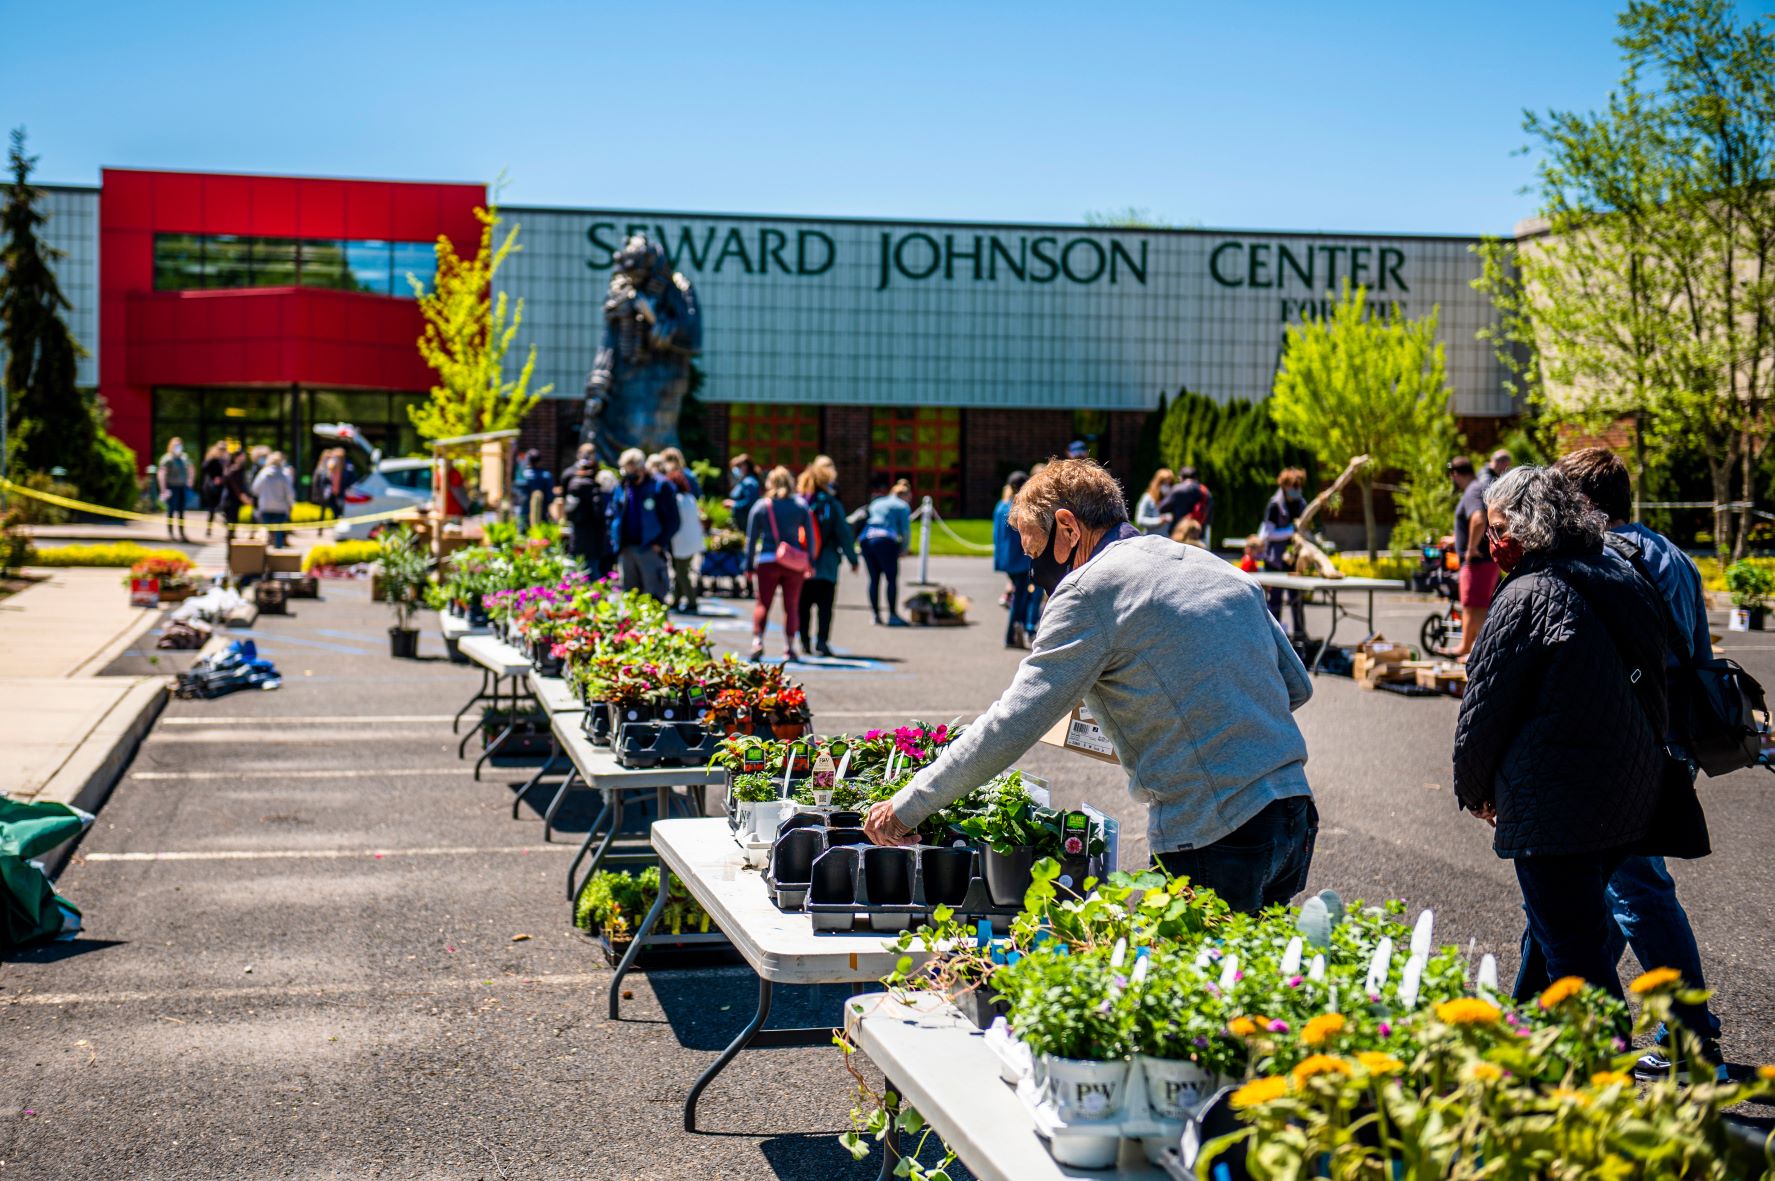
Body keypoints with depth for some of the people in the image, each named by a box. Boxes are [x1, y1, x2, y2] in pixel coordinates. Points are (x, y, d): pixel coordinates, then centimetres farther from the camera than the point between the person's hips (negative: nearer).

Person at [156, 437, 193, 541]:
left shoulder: (185, 458, 9)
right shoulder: (167, 459, -10)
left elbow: (190, 469, 26)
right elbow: (161, 474, -16)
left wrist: (189, 481, 18)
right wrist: (163, 489, -19)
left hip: (183, 487, 5)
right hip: (172, 488, -5)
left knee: (181, 511, 7)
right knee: (171, 510, -1)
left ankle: (182, 533, 10)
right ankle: (170, 533, 7)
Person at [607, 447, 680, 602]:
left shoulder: (660, 487, -6)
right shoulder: (621, 487, 9)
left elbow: (673, 520, -5)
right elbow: (612, 515, 17)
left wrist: (660, 543, -13)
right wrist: (615, 541, 5)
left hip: (650, 550, -5)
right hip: (627, 550, 5)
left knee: (654, 598, -5)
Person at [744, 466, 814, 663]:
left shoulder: (760, 506, 3)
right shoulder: (800, 506, 4)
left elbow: (751, 538, 4)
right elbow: (810, 536, 6)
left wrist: (749, 565, 9)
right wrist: (811, 562, 14)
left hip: (767, 562, -1)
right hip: (794, 563, 1)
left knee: (762, 604, 8)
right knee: (791, 606, 6)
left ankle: (757, 640, -8)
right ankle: (789, 648, 2)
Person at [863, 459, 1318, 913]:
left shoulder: (1091, 589, -7)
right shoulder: (1218, 568, 15)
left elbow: (1012, 725, -11)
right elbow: (1297, 684, 21)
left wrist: (906, 808, -4)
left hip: (1215, 838, -8)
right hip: (1295, 816, 8)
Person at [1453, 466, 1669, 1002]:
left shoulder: (1530, 596, -16)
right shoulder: (1627, 581, 10)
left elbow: (1485, 704, -11)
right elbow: (1649, 688, 17)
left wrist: (1473, 791, 5)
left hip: (1554, 806, -9)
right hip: (1633, 796, 9)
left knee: (1575, 957, -3)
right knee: (1550, 926, 25)